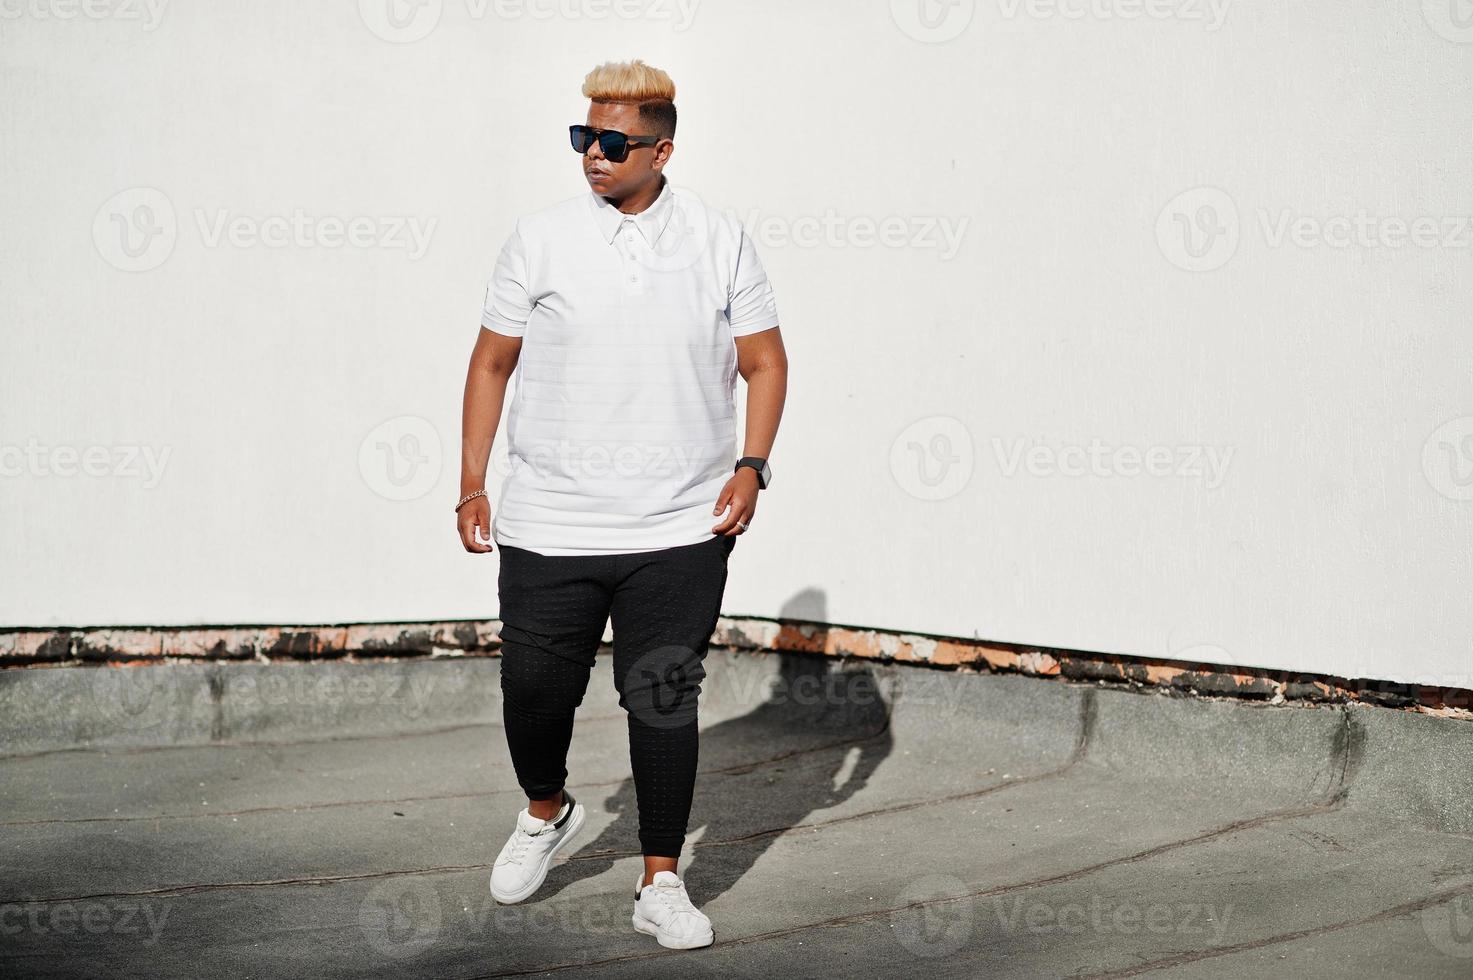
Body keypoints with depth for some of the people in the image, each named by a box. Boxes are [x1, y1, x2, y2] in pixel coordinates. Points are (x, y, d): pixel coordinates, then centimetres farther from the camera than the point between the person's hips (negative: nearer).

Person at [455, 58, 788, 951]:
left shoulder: (722, 242, 2)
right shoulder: (541, 240, 1)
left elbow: (765, 360, 7)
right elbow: (493, 364, 7)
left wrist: (752, 465, -6)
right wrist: (473, 484, 3)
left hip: (681, 533, 0)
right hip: (549, 531, 1)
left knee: (664, 704, 3)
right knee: (535, 692, 7)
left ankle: (661, 885, 15)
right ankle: (547, 813, 39)